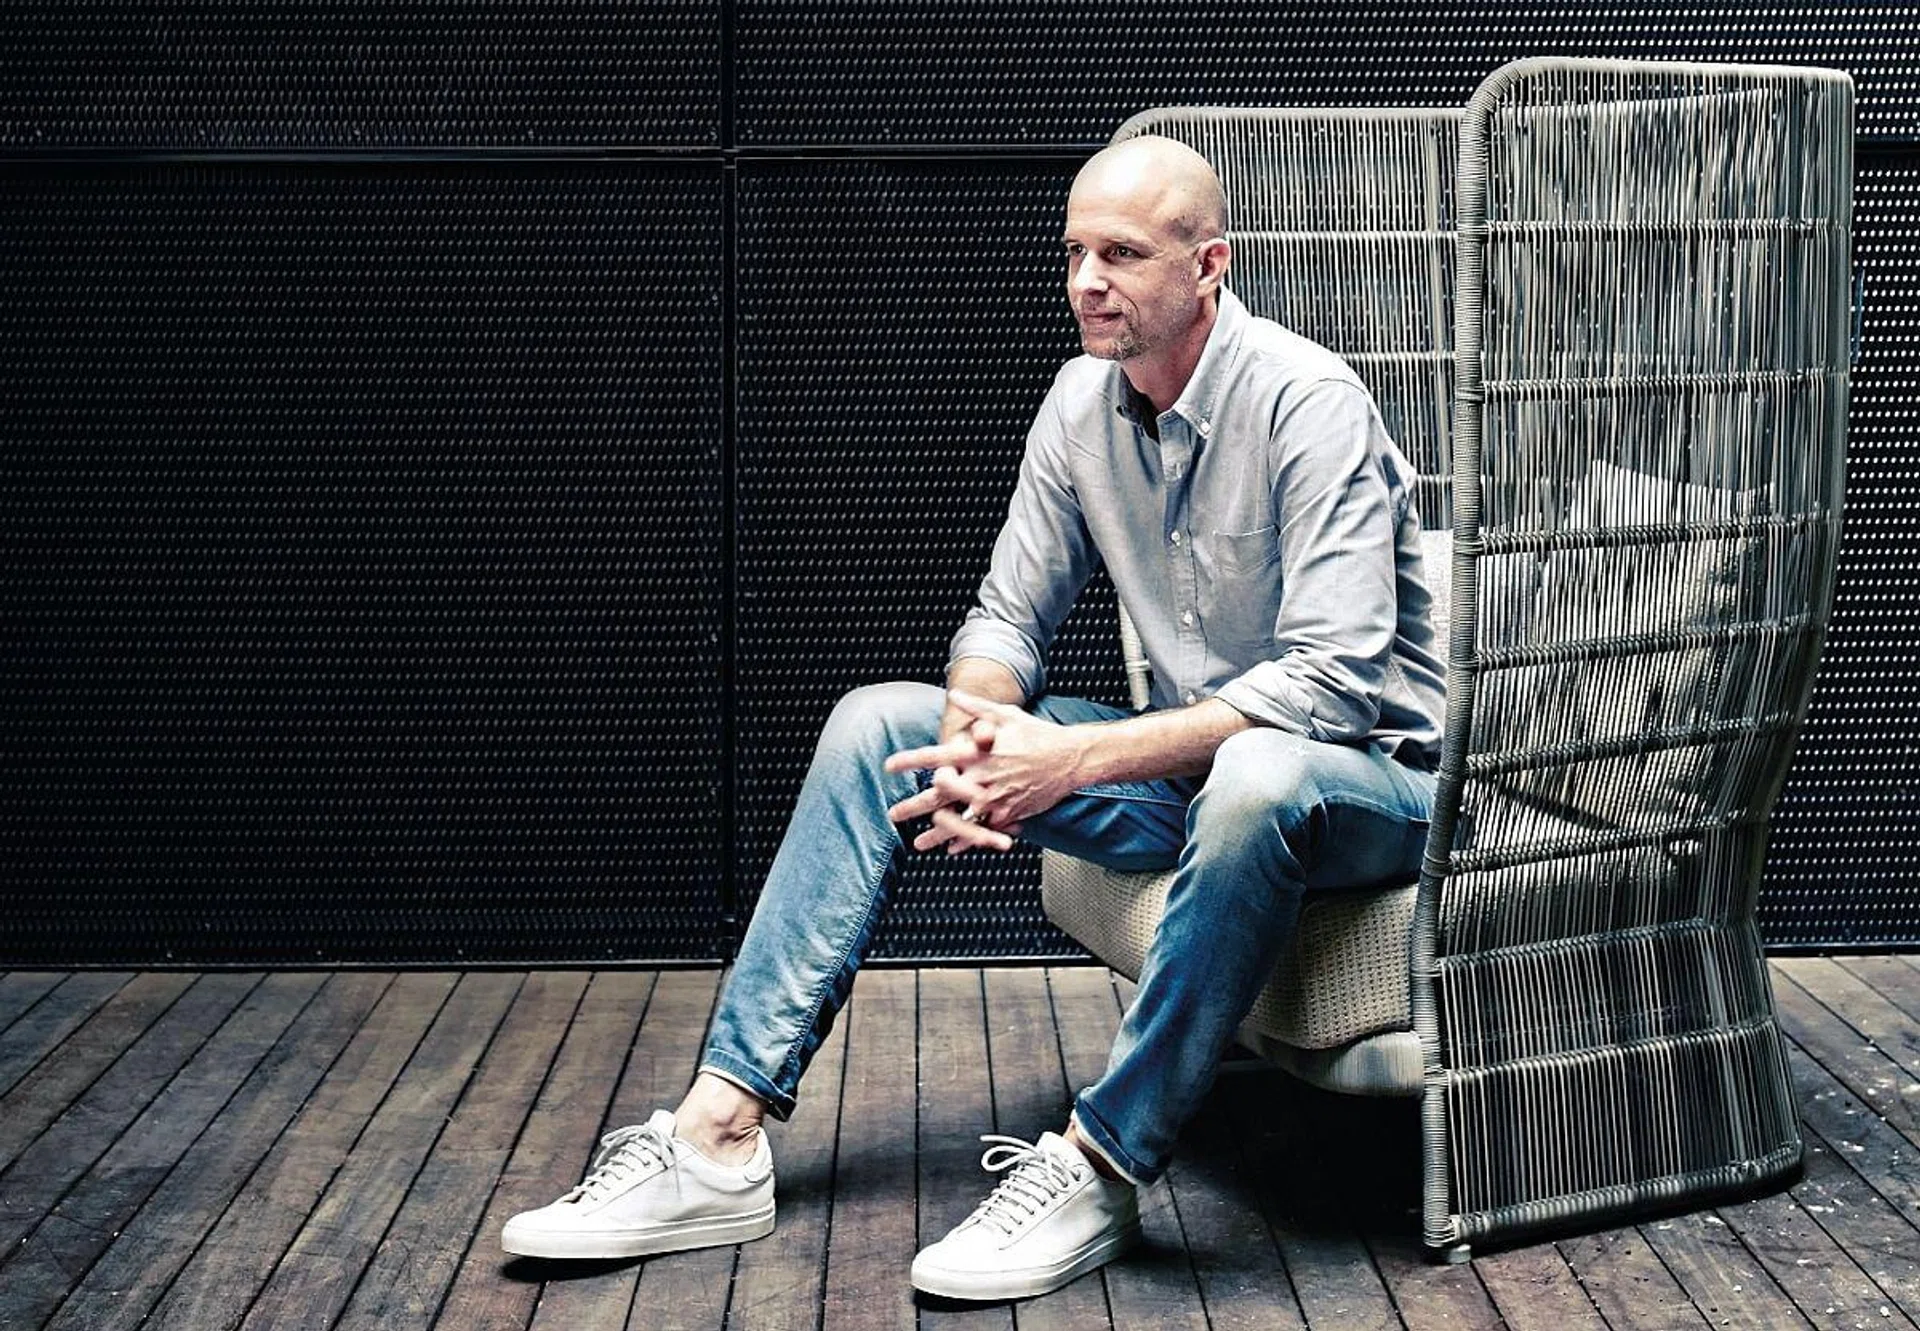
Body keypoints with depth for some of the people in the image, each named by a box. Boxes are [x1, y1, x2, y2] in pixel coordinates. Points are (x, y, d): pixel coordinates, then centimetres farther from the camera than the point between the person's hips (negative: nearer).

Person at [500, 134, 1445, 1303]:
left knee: (1260, 779, -43)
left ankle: (1098, 1173, -30)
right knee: (876, 728, -3)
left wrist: (1074, 758, -32)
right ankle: (718, 1142, -11)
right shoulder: (1085, 403, 1)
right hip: (1190, 768, 7)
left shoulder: (1307, 403, -21)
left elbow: (1334, 680, -29)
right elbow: (1009, 616, 7)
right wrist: (974, 741, -18)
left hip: (1369, 780, -7)